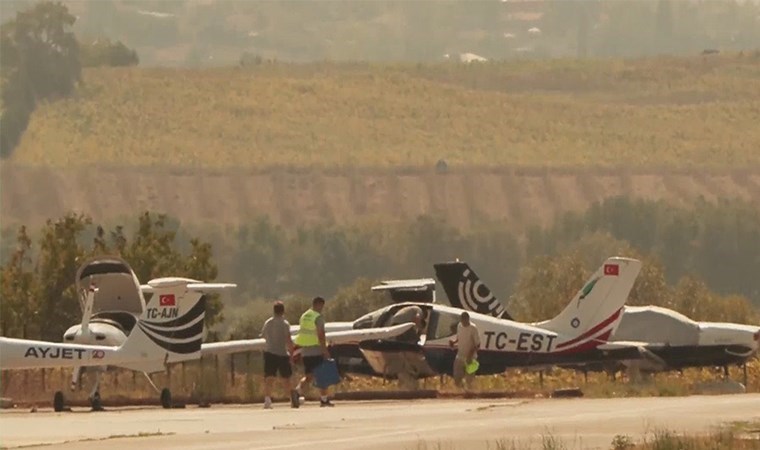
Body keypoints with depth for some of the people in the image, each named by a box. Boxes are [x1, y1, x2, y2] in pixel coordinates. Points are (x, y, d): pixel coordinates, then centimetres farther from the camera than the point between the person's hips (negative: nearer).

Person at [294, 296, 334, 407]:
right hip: (316, 351, -7)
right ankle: (324, 400, 5)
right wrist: (325, 350, -17)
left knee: (308, 376, 11)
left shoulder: (304, 316, 13)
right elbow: (320, 335, -18)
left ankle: (298, 389, -15)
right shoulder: (318, 317, -12)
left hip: (305, 351, 7)